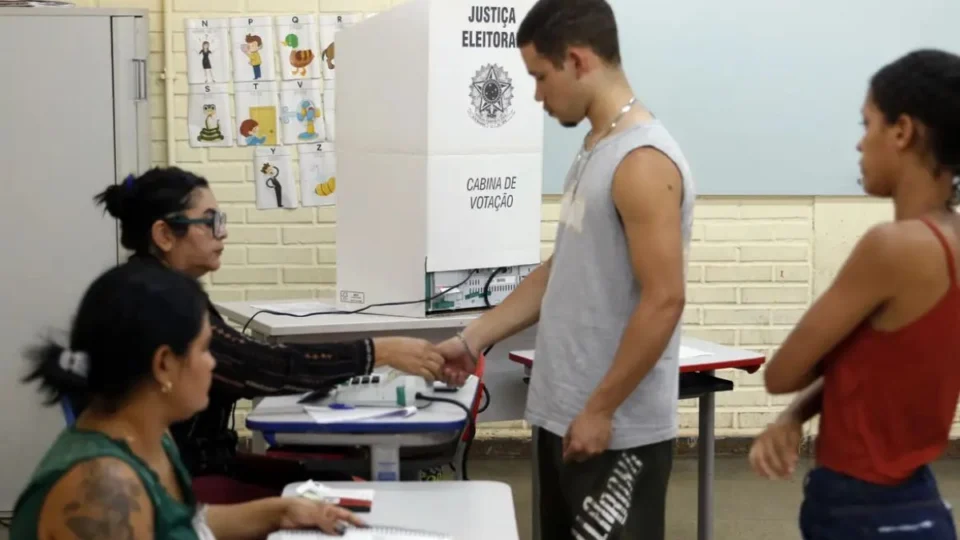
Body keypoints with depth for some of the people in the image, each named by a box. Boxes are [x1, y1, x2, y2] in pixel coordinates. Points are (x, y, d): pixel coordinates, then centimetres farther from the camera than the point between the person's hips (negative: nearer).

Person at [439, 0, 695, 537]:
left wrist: (601, 411, -18)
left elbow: (663, 301, -22)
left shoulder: (642, 160, -18)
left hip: (618, 431, -9)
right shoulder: (594, 150, 11)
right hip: (564, 416, 9)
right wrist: (474, 338, 12)